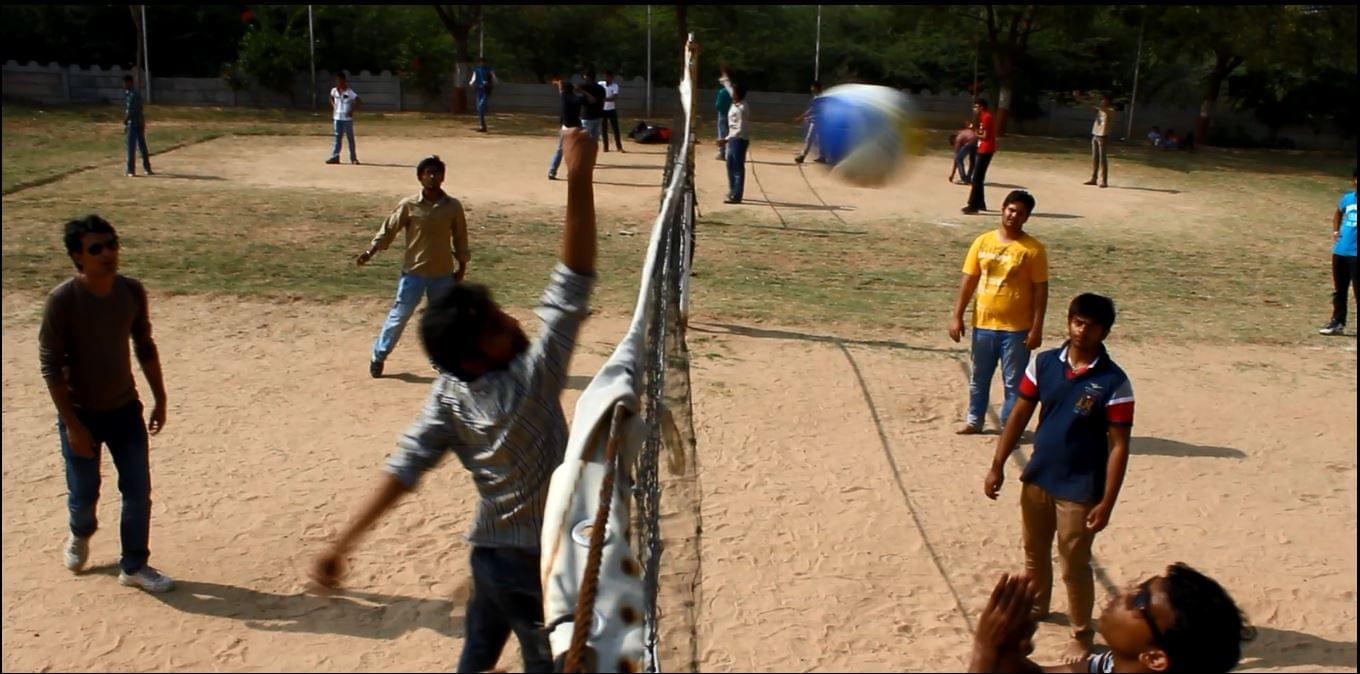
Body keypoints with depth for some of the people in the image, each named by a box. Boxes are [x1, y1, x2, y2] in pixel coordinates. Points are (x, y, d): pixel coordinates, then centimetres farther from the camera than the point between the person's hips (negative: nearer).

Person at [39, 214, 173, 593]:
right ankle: (80, 535, 45)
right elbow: (50, 366, -16)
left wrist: (160, 399, 8)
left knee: (138, 491, 4)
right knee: (84, 494, 11)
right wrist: (72, 424, -17)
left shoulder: (132, 291, -5)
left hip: (125, 409, 4)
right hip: (81, 414, -3)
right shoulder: (62, 301, -19)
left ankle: (134, 566, 21)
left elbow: (145, 347, 8)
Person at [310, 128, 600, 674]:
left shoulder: (449, 393, -10)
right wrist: (579, 179, -36)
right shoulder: (529, 382, -27)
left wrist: (342, 544, -9)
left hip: (486, 553, 7)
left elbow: (405, 467, -13)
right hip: (535, 564, -7)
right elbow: (571, 289, -33)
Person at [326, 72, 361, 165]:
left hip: (347, 118, -5)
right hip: (337, 118, 5)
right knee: (337, 137, 4)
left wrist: (352, 110, -19)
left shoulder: (349, 92, -12)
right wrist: (333, 106, 11)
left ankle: (353, 158, 11)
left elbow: (358, 101, -14)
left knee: (350, 138, 4)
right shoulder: (334, 91, 4)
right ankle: (335, 157, 3)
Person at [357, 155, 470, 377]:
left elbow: (459, 237, 7)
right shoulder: (408, 205, -7)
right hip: (413, 271, -2)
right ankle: (378, 356, 15)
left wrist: (462, 266, 10)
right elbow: (389, 229, -3)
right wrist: (370, 252, -13)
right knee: (399, 314, 2)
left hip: (443, 273, 2)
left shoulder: (453, 206, -2)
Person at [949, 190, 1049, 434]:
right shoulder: (982, 242, 1)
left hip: (1017, 329, -3)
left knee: (1014, 382, 5)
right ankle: (974, 420, 32)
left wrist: (1037, 328, -11)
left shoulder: (1033, 249, -8)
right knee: (979, 377, 16)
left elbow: (1040, 290, -7)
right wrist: (957, 316, 0)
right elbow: (968, 281, 4)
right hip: (983, 325, 3)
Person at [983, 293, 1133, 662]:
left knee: (1074, 566, 7)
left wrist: (1106, 503, -17)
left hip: (1079, 490, -5)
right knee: (1035, 552, 23)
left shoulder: (1113, 382, -17)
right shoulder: (1044, 363, -5)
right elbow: (1020, 415, 3)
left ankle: (1081, 634, 28)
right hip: (1037, 478, 5)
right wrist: (998, 465, 2)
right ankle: (1035, 607, 49)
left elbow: (1118, 446, -14)